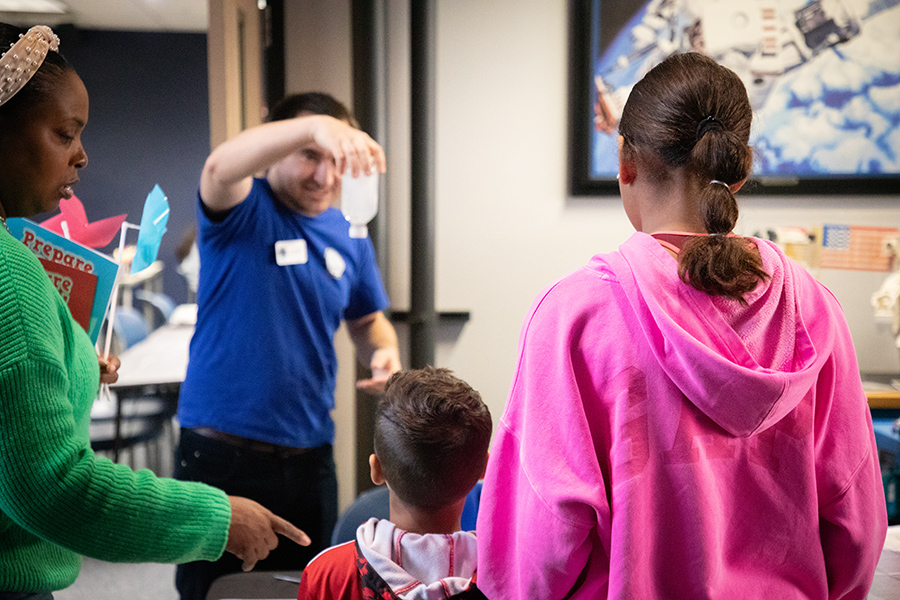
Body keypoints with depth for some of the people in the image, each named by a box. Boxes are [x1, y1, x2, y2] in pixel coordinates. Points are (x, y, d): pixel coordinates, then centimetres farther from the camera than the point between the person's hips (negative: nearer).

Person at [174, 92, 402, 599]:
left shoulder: (349, 236, 8)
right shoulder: (245, 211, -6)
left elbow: (369, 321, 19)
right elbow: (221, 167, -30)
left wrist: (384, 352, -5)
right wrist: (316, 125, -44)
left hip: (309, 453, 5)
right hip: (221, 449, -4)